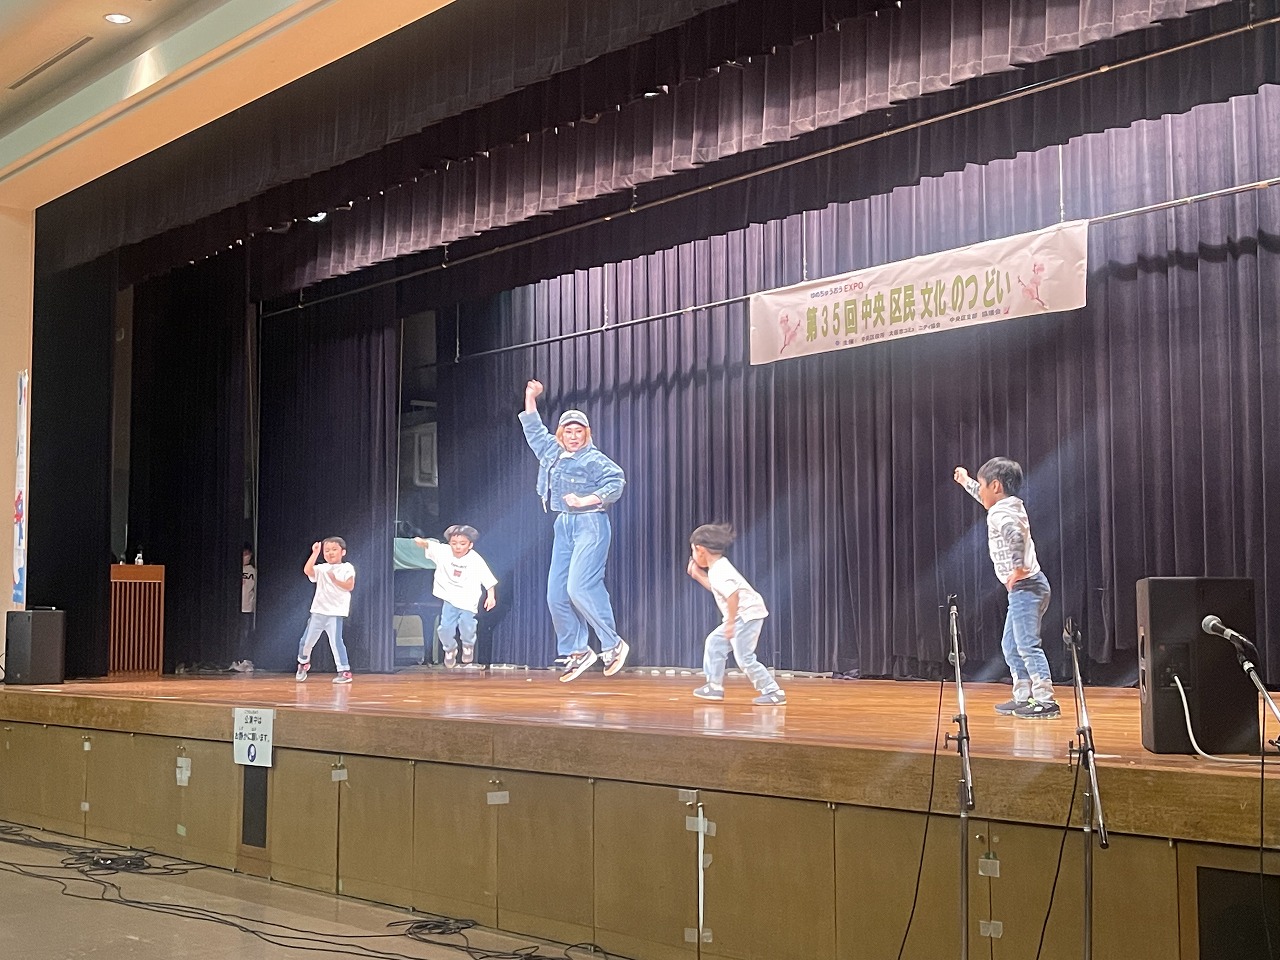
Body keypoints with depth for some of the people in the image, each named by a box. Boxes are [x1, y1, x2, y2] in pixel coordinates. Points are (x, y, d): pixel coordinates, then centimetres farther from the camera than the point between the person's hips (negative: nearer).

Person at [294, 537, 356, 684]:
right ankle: (303, 663, 38)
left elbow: (350, 586, -12)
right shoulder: (321, 569, 7)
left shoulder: (347, 568, 0)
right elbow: (307, 570, -13)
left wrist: (335, 579, -20)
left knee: (336, 641, -14)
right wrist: (315, 553, -14)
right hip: (318, 611, 4)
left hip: (335, 612, -4)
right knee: (306, 641, 11)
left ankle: (345, 671, -7)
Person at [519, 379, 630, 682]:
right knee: (557, 594, 2)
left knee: (580, 587, -20)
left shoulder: (594, 459, -7)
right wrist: (530, 398, 24)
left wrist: (586, 500, -24)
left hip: (590, 523, -8)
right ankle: (576, 652, 9)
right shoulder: (551, 452, 14)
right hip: (564, 525, 8)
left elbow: (616, 481, -18)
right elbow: (534, 428, 28)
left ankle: (613, 644, -8)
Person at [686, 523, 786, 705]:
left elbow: (732, 595, -32)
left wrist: (730, 622, -29)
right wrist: (697, 576, 27)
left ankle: (774, 692, -7)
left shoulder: (718, 572, -20)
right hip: (741, 616, 11)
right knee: (714, 642, 16)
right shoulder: (719, 566, 12)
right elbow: (716, 589, 28)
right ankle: (715, 686, 21)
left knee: (745, 659, -10)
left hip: (747, 614, -11)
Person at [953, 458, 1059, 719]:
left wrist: (1019, 568, -35)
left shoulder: (1001, 513, -14)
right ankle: (1023, 698, 18)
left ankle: (1045, 700, -12)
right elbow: (985, 498, 38)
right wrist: (966, 481, 50)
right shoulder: (1010, 506, 15)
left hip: (1024, 586, -10)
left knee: (1028, 645, -11)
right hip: (1022, 588, 10)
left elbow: (1015, 535, -36)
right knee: (1011, 646, 15)